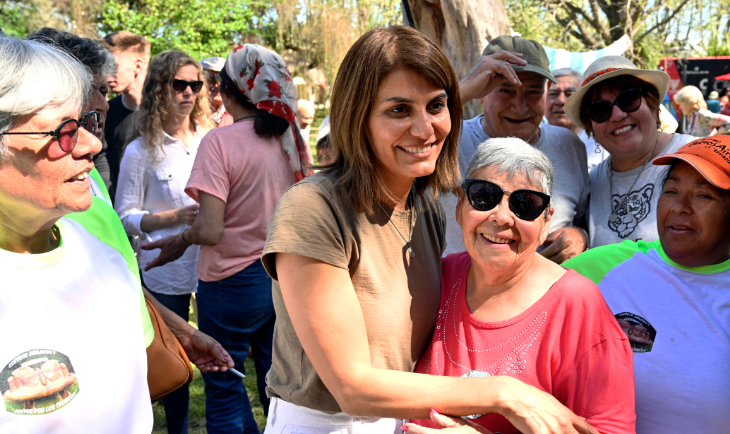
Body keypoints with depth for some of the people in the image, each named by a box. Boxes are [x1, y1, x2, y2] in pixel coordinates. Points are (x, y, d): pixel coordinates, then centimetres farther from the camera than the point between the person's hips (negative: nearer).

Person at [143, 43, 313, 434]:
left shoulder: (220, 142, -16)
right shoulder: (292, 139, 1)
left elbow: (210, 230, -22)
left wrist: (179, 240, -3)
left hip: (233, 284, -6)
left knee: (224, 389, 11)